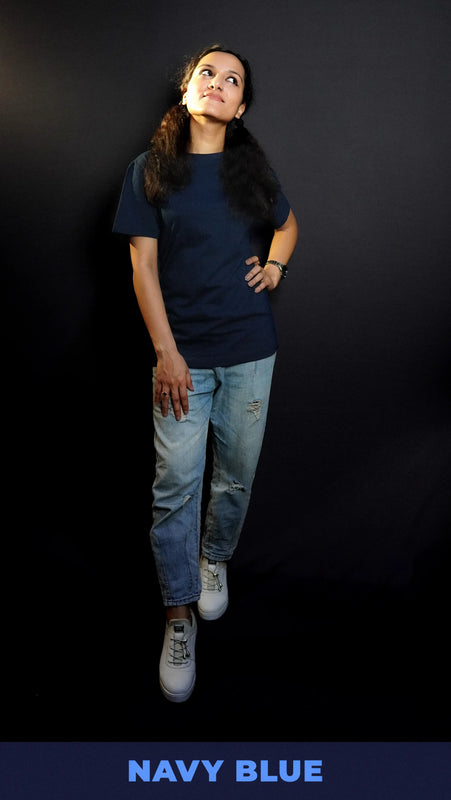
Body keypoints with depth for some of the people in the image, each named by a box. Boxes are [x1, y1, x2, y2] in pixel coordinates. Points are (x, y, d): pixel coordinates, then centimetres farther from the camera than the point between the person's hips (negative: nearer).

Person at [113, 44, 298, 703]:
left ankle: (215, 558, 39)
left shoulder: (253, 167, 8)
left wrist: (275, 264, 4)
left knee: (237, 474, 10)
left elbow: (288, 223, 26)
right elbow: (143, 266, -3)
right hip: (183, 352, -2)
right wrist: (167, 353, -10)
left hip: (250, 350, 3)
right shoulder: (151, 170, 1)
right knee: (177, 484, -2)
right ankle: (179, 617, 13)